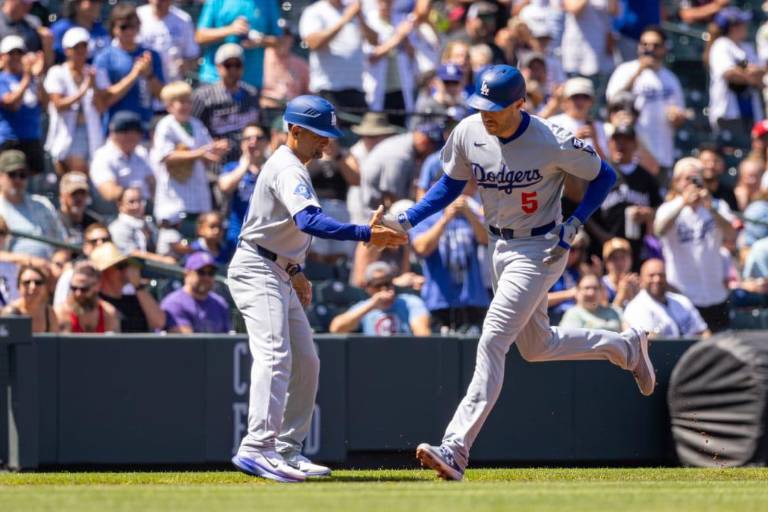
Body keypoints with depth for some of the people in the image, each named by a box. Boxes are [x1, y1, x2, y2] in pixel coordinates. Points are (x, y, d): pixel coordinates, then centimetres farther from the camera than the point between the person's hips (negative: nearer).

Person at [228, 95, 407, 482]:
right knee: (275, 356, -24)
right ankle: (257, 448, -35)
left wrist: (295, 272, 23)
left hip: (280, 275, 11)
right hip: (257, 272, -11)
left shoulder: (289, 166, 16)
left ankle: (288, 450, 16)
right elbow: (309, 221, -37)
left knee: (305, 362, 12)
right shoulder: (288, 170, -19)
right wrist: (364, 234, -45)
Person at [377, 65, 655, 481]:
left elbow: (604, 176, -8)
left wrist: (574, 224, -18)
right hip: (501, 248, 8)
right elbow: (451, 183, 8)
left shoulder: (553, 143, -23)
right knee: (536, 346, 21)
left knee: (492, 341, -18)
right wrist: (406, 220, -6)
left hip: (541, 250, -8)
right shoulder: (468, 134, -8)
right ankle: (626, 347, 45)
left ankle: (456, 449, -23)